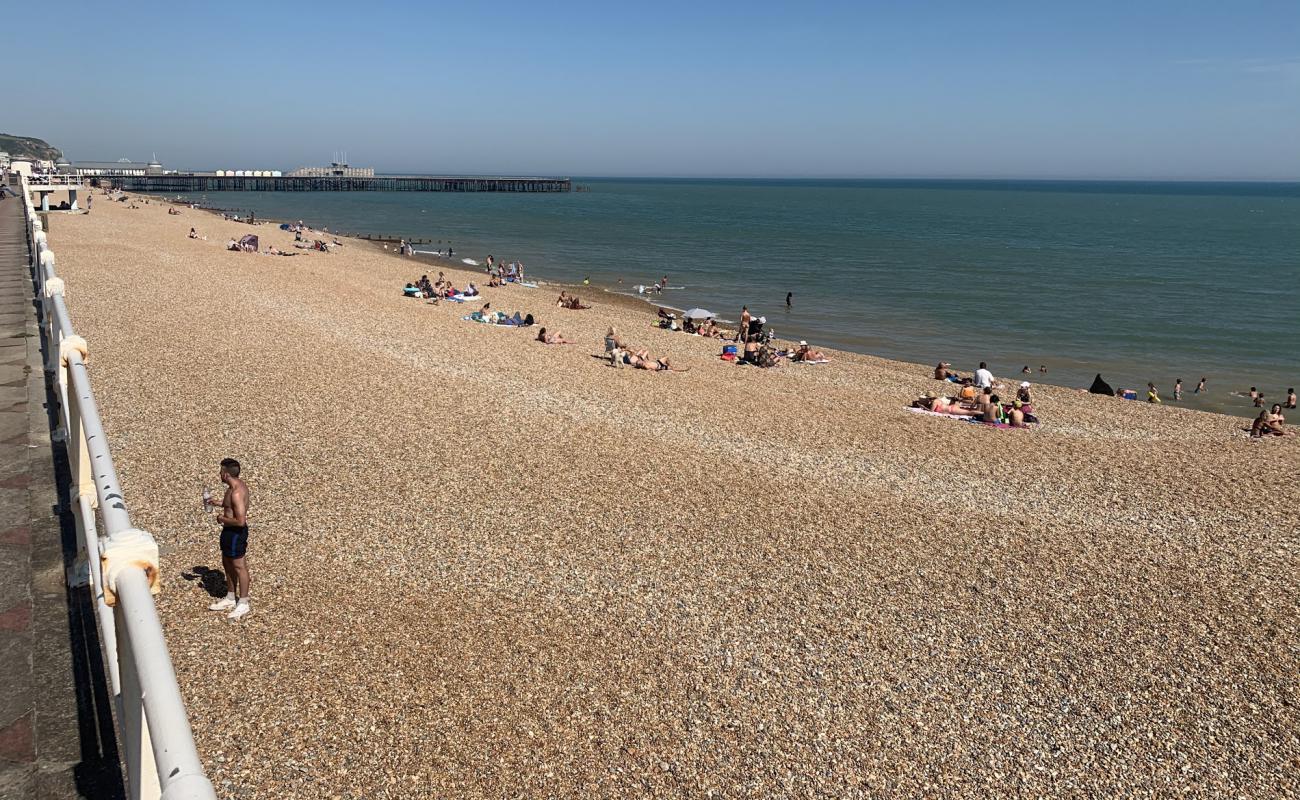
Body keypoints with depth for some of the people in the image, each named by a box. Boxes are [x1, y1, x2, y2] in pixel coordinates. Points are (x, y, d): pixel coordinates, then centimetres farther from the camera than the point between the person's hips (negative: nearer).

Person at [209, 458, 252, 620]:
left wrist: (223, 519, -16)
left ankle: (243, 604, 14)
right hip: (230, 531, 10)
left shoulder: (237, 492, -28)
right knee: (227, 563, 21)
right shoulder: (238, 484, 4)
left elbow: (240, 521, -31)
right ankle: (230, 599, 35)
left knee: (239, 567, 2)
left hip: (236, 532, -10)